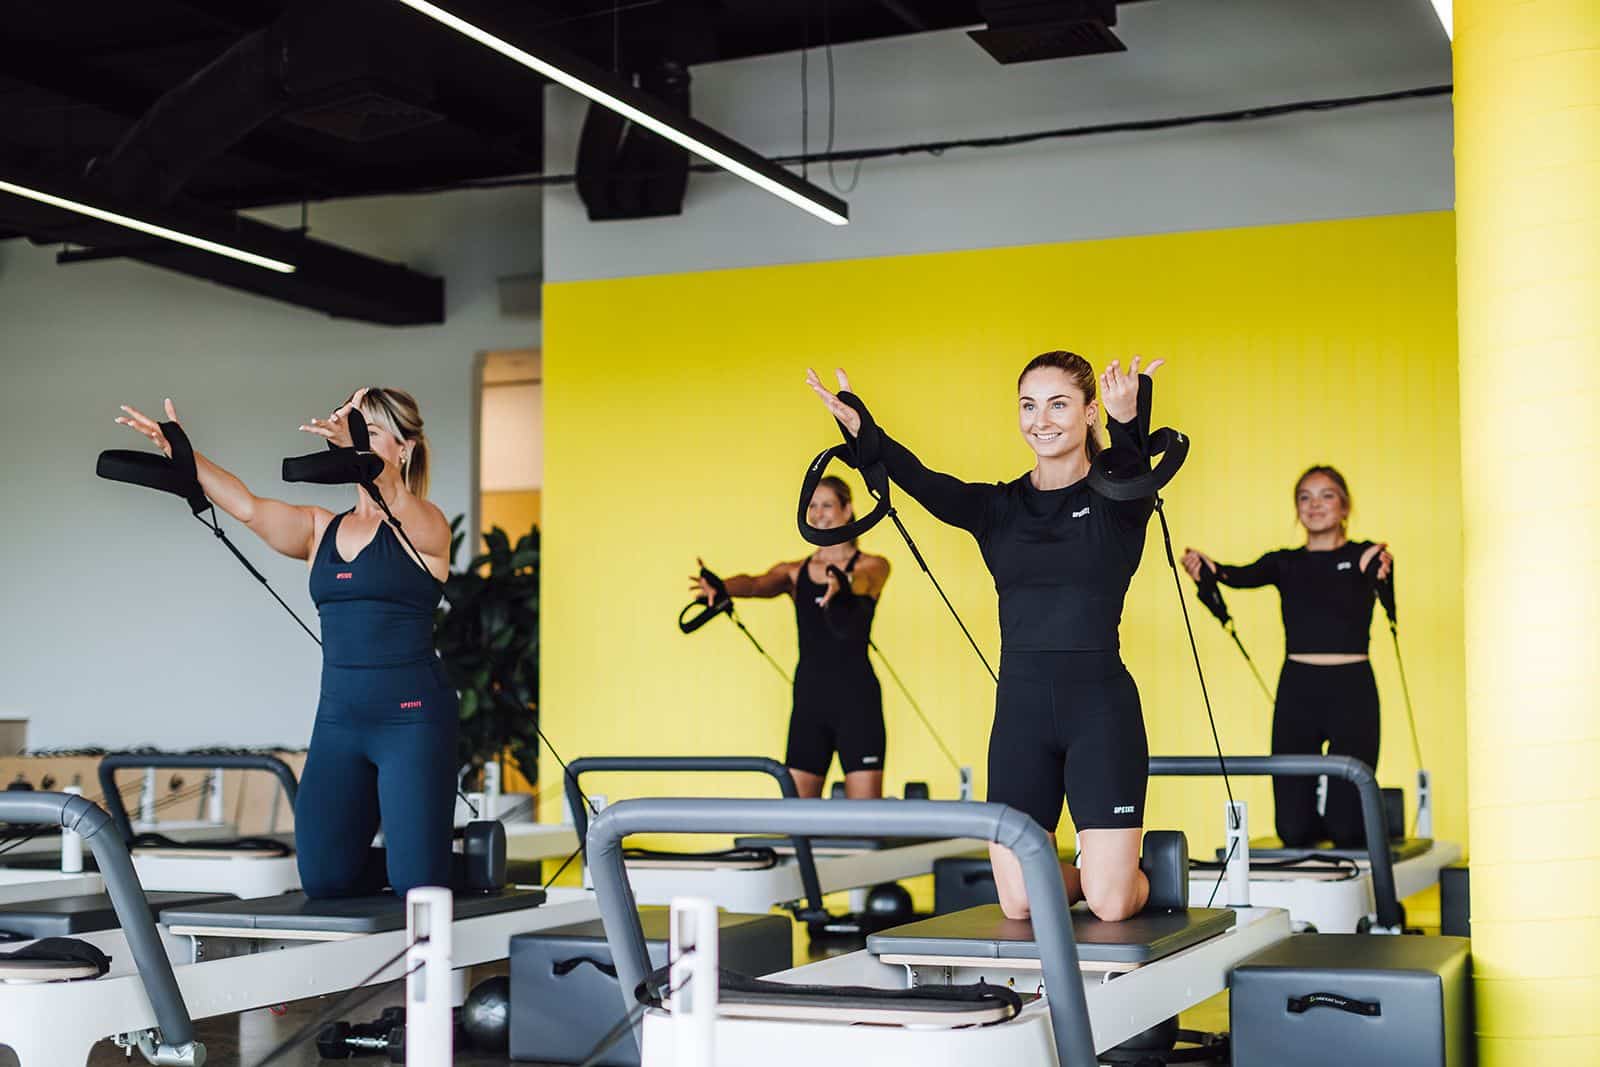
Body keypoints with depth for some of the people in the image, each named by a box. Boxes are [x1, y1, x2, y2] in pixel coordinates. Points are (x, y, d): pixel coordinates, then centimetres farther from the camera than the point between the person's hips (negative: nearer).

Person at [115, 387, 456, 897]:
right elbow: (249, 508, -1)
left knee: (415, 882, -8)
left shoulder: (424, 527, -3)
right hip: (339, 720, 6)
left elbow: (391, 498, -26)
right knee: (324, 879, 2)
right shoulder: (320, 529, 14)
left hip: (412, 718, -6)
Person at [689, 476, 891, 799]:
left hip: (856, 697, -4)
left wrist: (842, 583, -47)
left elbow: (863, 579, -21)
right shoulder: (795, 572, 10)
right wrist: (720, 587, -34)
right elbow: (757, 584, -10)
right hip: (809, 696, 4)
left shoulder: (872, 566, 2)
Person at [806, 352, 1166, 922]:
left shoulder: (1117, 499, 0)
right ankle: (1088, 870, 33)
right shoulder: (997, 508, 8)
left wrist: (1128, 419, -49)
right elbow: (924, 484, -12)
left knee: (1111, 904, -6)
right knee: (1018, 904, 1)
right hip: (1020, 708, 3)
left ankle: (1149, 874, 29)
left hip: (1100, 707, -3)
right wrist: (860, 430, -31)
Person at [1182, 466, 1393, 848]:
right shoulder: (1284, 563, 11)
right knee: (1293, 829, -1)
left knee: (1347, 830, -6)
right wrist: (1210, 569, -32)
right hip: (1296, 690, 2)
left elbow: (1380, 569, -19)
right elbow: (1244, 576, -10)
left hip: (1351, 688, -2)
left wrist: (1381, 564, -44)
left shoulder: (1362, 557, 5)